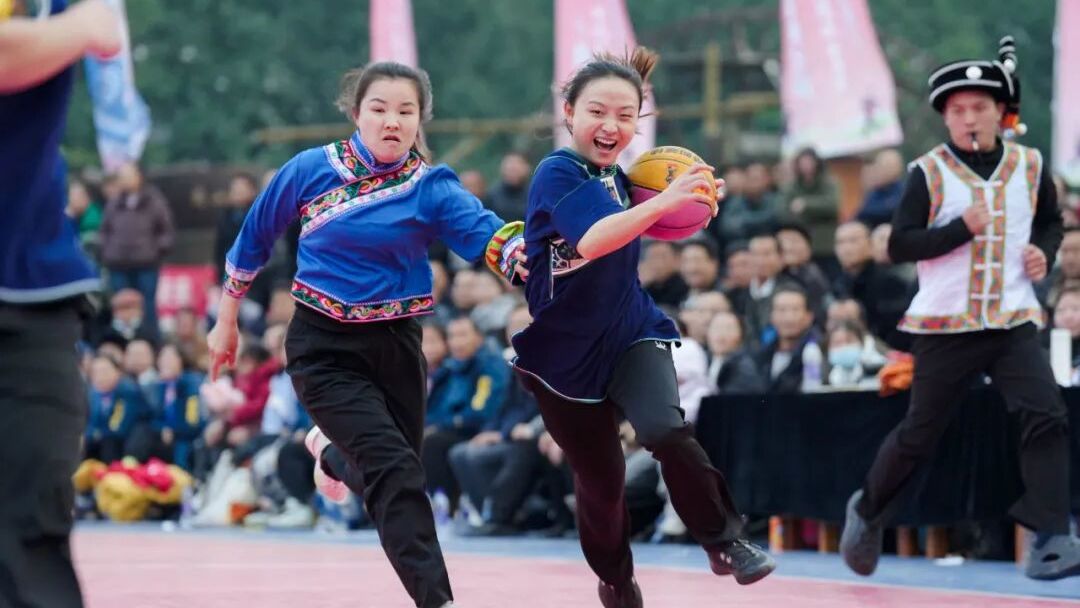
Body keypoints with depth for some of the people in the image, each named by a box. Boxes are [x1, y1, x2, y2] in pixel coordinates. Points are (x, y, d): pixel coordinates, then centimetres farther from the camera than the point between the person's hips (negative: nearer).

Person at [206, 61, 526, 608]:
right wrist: (226, 323, 13)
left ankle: (329, 449, 47)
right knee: (394, 469, -19)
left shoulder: (433, 188, -8)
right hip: (323, 347, -2)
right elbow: (255, 239, 6)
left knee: (393, 477, 13)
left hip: (394, 346, 2)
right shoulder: (312, 169, -7)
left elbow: (490, 236, -26)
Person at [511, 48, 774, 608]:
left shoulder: (618, 179, 2)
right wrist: (663, 201, -44)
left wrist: (690, 208, 5)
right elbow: (591, 241, -35)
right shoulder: (557, 172, -17)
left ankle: (724, 542, -8)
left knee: (666, 431, -25)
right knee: (600, 481, 8)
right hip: (566, 350, -3)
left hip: (632, 333, 3)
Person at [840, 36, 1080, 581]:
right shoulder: (929, 173, -4)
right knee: (919, 434, 6)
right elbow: (899, 246, -9)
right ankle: (868, 510, 32)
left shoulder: (1029, 166, 5)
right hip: (945, 325, -2)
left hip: (1014, 321, 2)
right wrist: (960, 229, -21)